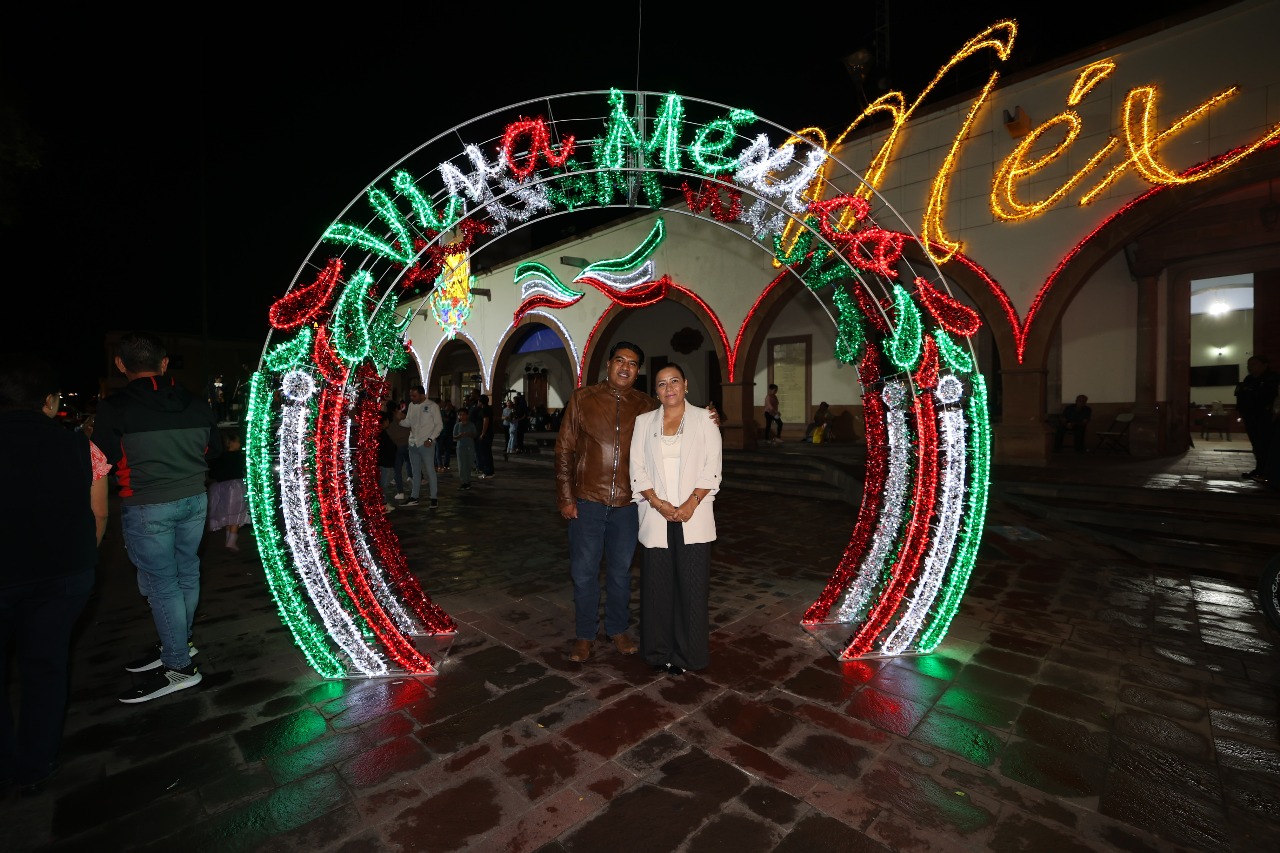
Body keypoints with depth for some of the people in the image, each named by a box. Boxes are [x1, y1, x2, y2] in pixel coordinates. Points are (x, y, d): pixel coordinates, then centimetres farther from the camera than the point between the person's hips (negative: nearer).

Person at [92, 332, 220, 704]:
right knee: (186, 574, 16)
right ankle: (179, 643, 33)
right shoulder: (197, 405, 0)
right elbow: (214, 450, 12)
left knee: (162, 583, 3)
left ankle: (179, 666, 11)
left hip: (148, 506, -5)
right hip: (194, 499, 5)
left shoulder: (114, 408, -13)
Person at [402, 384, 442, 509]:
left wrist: (430, 439, -14)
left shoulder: (432, 406, -7)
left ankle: (434, 498, 7)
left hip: (426, 444, -6)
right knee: (415, 472, 14)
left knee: (430, 470, -1)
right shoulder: (411, 405, 10)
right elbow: (408, 422, 13)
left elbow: (439, 425, -7)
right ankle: (414, 497, 24)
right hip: (413, 443, 6)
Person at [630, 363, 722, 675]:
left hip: (693, 517, -1)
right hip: (656, 517, 2)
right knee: (657, 584, 6)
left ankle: (687, 653, 19)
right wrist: (658, 503, -10)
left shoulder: (704, 420, 4)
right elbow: (637, 469, 4)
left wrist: (691, 503, -13)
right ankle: (659, 651, 23)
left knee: (692, 585, 3)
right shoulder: (644, 422, 9)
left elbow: (712, 468, -1)